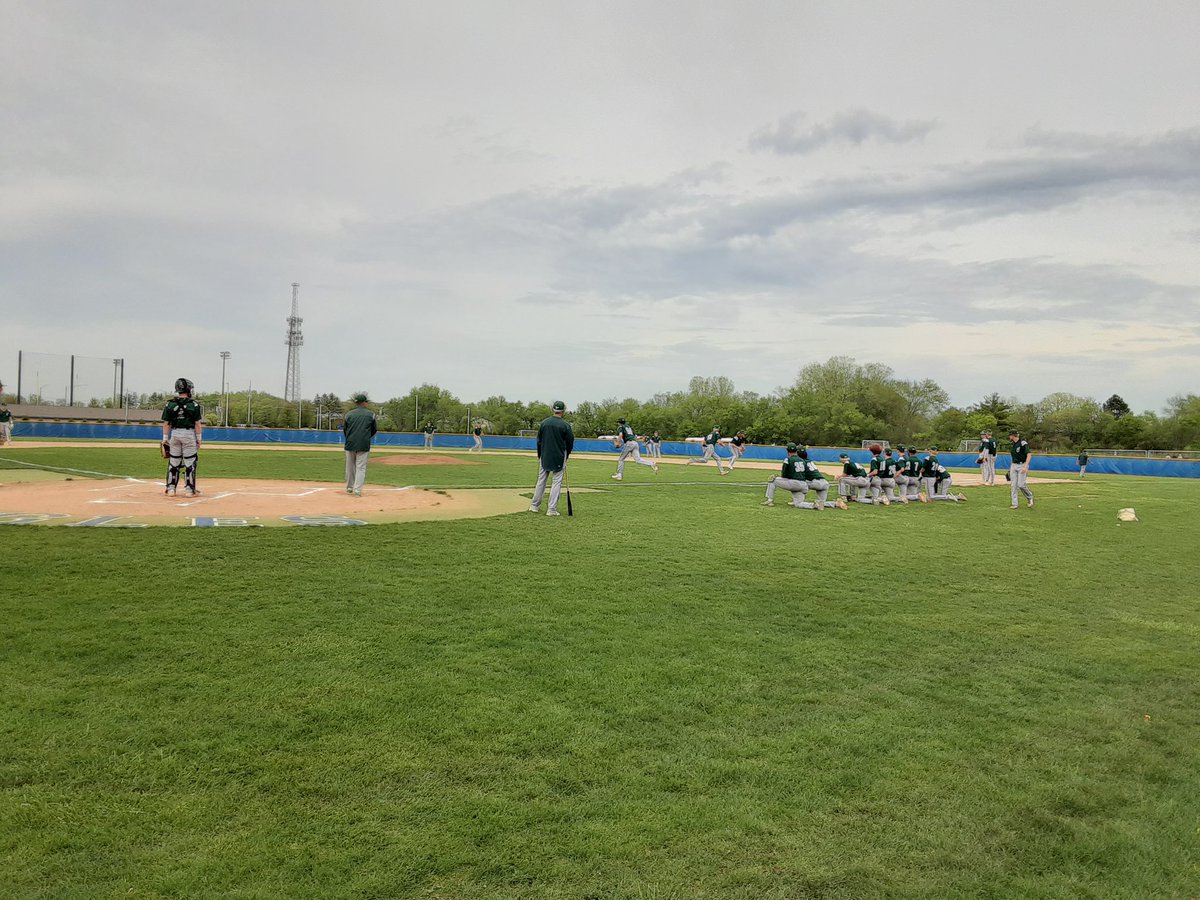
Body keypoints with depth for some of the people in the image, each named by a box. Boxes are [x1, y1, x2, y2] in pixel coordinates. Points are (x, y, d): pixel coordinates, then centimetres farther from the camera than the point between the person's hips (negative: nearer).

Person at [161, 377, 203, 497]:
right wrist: (198, 438, 2)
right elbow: (198, 423, -5)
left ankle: (171, 488, 11)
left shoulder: (170, 404, 0)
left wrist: (165, 438, 7)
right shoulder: (194, 404, -6)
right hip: (189, 434, -2)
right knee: (190, 462, 3)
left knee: (173, 462, 9)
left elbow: (166, 423, 1)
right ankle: (190, 489, 5)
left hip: (174, 433, 2)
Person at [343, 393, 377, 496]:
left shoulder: (349, 414, 4)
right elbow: (375, 430, 9)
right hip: (364, 445, -2)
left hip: (350, 445, 2)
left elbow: (344, 431, 9)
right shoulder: (371, 414, 1)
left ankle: (349, 488, 24)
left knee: (350, 467, 14)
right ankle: (357, 490, -7)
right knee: (361, 468, 0)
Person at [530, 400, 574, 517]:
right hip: (559, 458, -4)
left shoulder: (544, 423, 0)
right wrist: (566, 456, 13)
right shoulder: (565, 425, -10)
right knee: (556, 482, 2)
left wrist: (539, 456, 15)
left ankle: (534, 505, 18)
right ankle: (551, 509, -1)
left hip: (545, 457, 4)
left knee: (541, 480, 14)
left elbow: (539, 441, 5)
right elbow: (570, 443, -3)